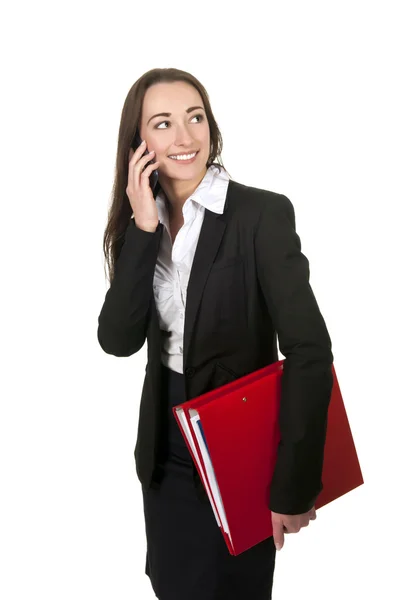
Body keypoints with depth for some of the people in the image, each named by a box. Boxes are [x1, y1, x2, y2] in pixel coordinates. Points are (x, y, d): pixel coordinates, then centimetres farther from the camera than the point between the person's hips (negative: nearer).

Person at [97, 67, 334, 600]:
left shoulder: (263, 214, -17)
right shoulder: (141, 222, 0)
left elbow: (309, 352, -21)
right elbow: (118, 340, -10)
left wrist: (293, 486, -20)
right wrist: (144, 229, -19)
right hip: (165, 453, 5)